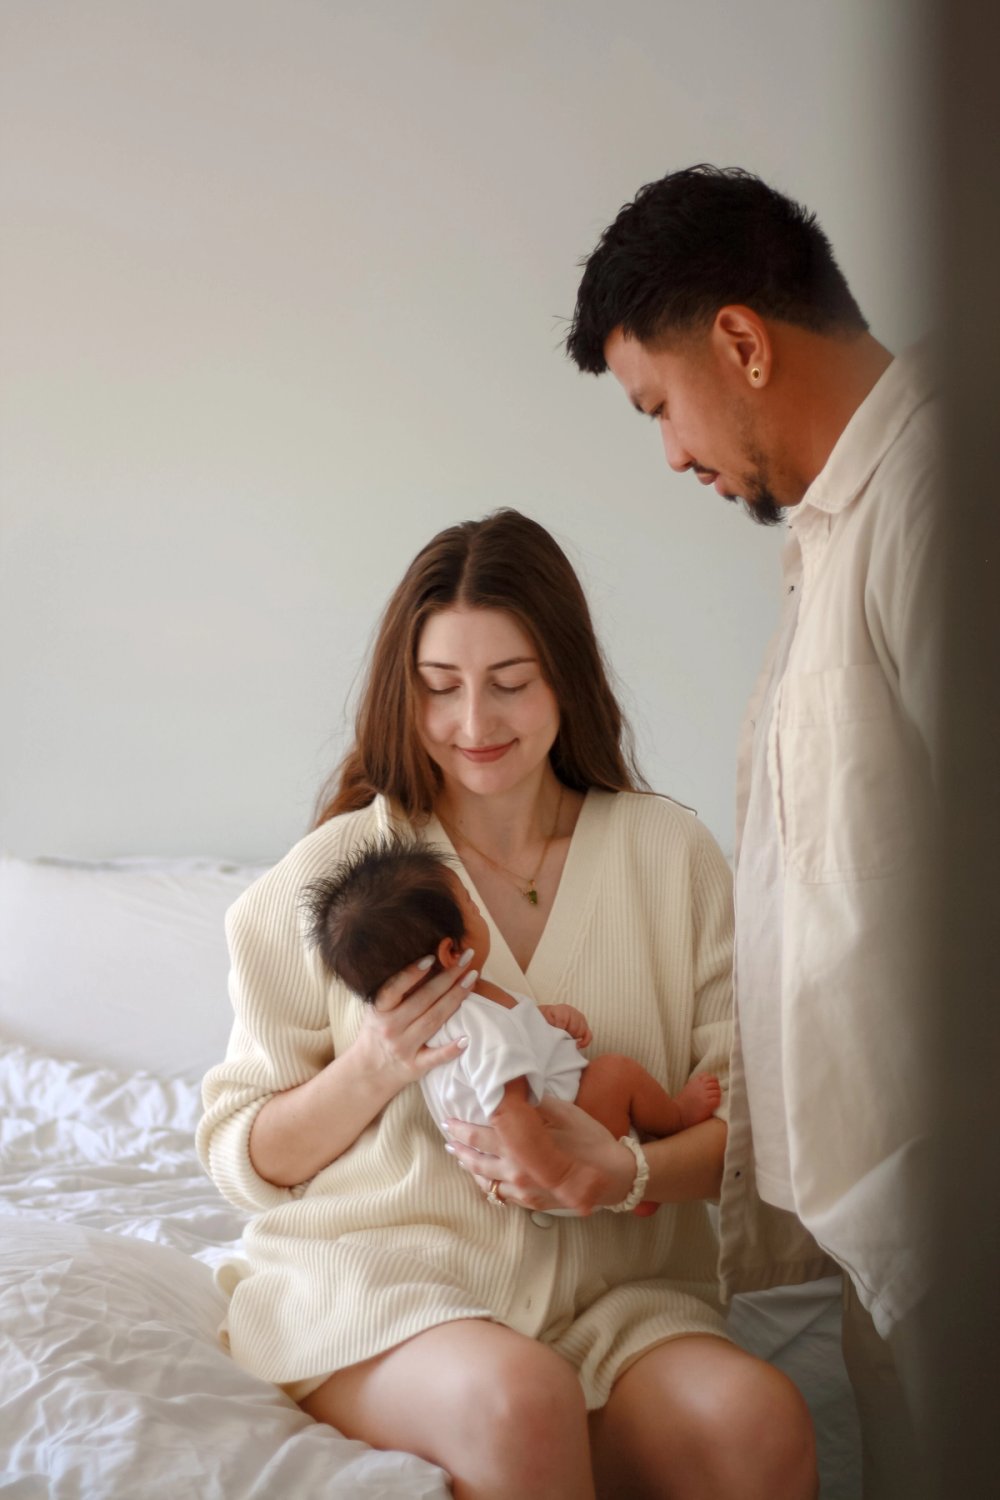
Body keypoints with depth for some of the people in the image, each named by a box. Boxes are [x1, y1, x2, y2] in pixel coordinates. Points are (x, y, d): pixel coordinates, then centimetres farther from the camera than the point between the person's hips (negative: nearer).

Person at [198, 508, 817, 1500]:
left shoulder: (669, 856, 6)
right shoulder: (325, 878, 1)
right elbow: (239, 1156, 4)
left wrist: (633, 1173, -18)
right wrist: (368, 1074, -15)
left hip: (613, 1290, 2)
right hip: (373, 1277, -1)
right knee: (523, 1401, -34)